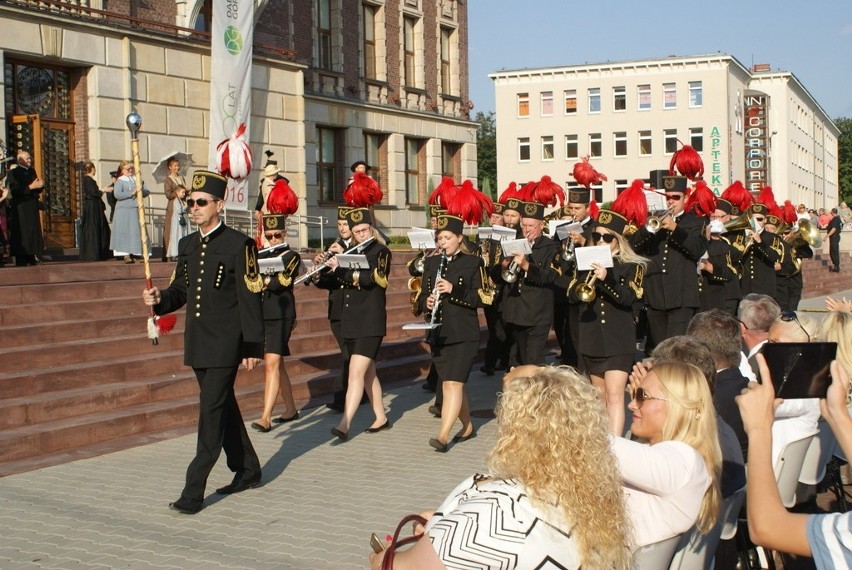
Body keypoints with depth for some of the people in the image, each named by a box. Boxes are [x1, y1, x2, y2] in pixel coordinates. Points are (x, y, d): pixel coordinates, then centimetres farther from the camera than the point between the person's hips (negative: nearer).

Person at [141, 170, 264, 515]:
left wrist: (252, 347, -13)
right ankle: (247, 471, 31)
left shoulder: (239, 244, -9)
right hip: (197, 344, 7)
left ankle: (194, 492, -4)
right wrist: (160, 300, -6)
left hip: (225, 345, -7)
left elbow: (250, 298, -11)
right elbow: (180, 290, 17)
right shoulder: (187, 245, 12)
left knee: (212, 412, -7)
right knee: (223, 409, 16)